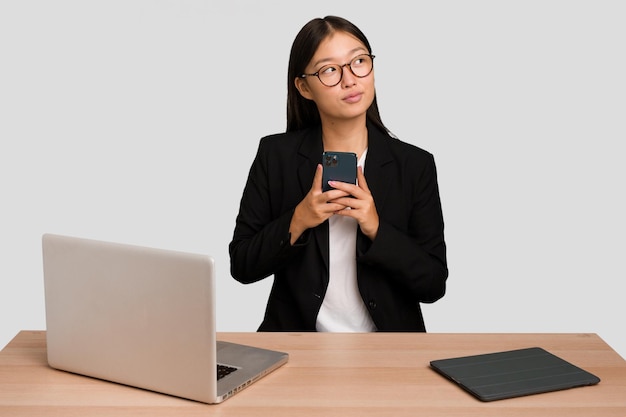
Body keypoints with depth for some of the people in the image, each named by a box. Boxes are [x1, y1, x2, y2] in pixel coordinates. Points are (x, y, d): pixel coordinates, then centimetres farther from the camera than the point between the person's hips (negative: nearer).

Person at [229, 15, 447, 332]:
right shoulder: (275, 155, 0)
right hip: (295, 344, 0)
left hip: (387, 346, 1)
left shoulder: (415, 165, -2)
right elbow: (242, 266, 1)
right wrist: (297, 222, -14)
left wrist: (376, 229, -16)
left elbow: (433, 285, -3)